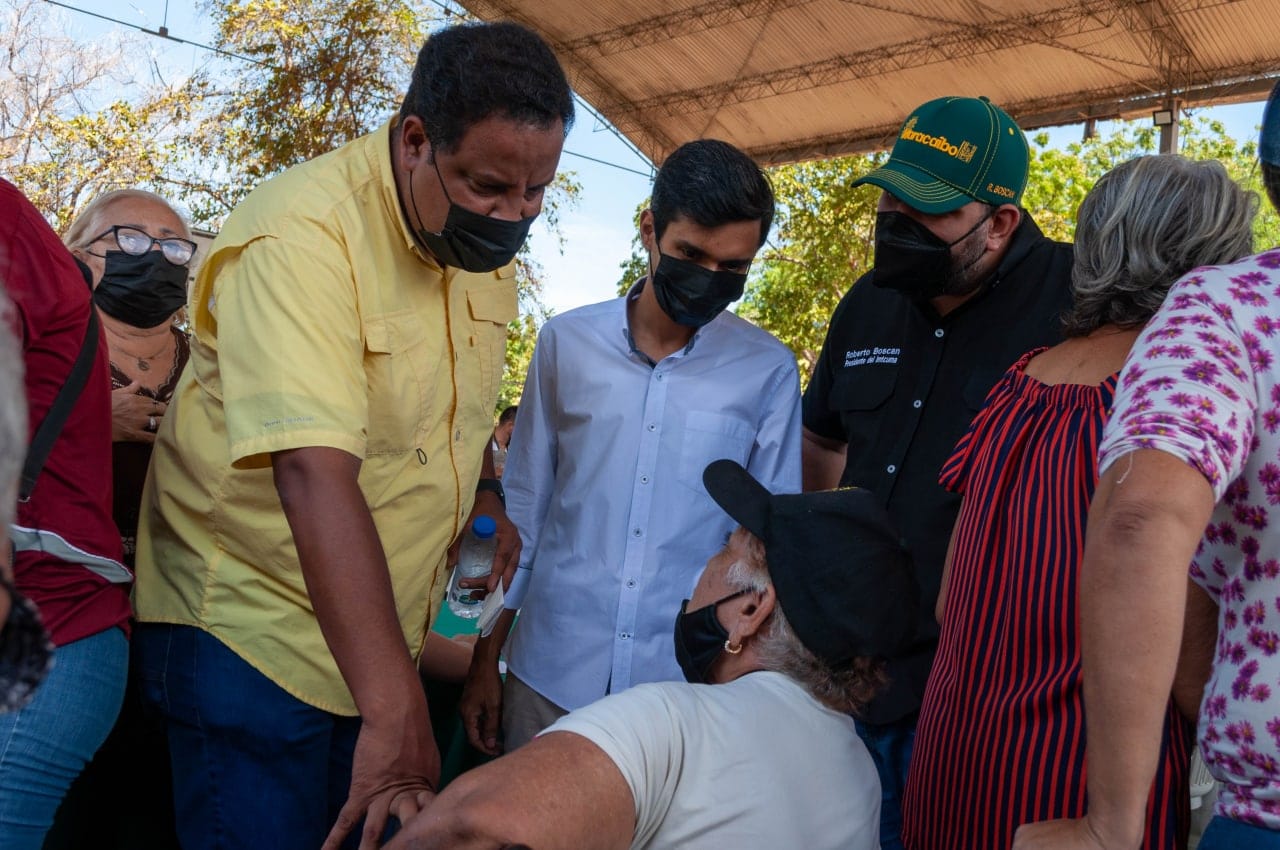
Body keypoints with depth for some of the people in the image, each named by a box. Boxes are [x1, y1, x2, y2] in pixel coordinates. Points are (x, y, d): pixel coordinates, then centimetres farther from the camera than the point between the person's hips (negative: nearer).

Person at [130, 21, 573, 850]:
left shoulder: (488, 247, 1)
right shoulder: (305, 234, -24)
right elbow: (316, 473, -35)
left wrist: (485, 491, 3)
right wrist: (394, 710, -39)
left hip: (383, 633, 7)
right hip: (250, 629, -6)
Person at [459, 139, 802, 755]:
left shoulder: (768, 372, -3)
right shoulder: (566, 343, 0)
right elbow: (522, 511, 7)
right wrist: (485, 660, 8)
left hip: (688, 685, -1)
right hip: (550, 678, 1)